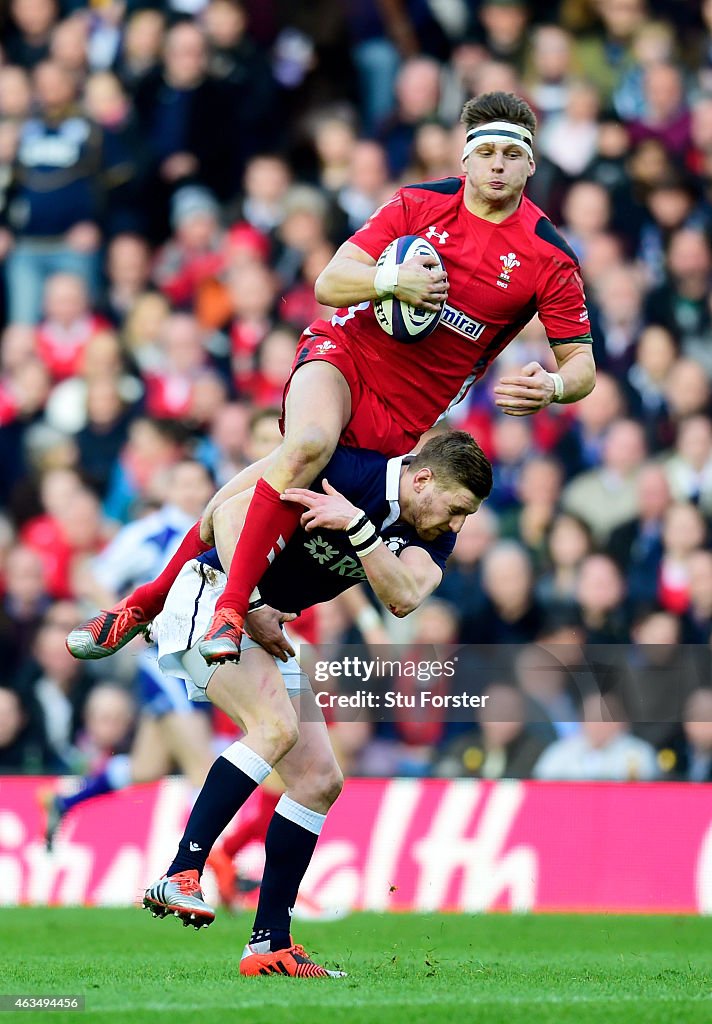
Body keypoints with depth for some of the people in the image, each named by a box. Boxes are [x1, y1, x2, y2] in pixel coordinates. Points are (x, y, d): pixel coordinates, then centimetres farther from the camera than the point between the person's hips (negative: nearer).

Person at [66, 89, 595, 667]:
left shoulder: (550, 257, -7)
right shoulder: (420, 204, -3)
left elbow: (582, 363, -5)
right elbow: (328, 284, -4)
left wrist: (551, 388, -28)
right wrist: (390, 281, -25)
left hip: (403, 415, 0)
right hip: (346, 351, 0)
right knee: (308, 443, -34)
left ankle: (148, 603, 2)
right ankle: (229, 609, -28)